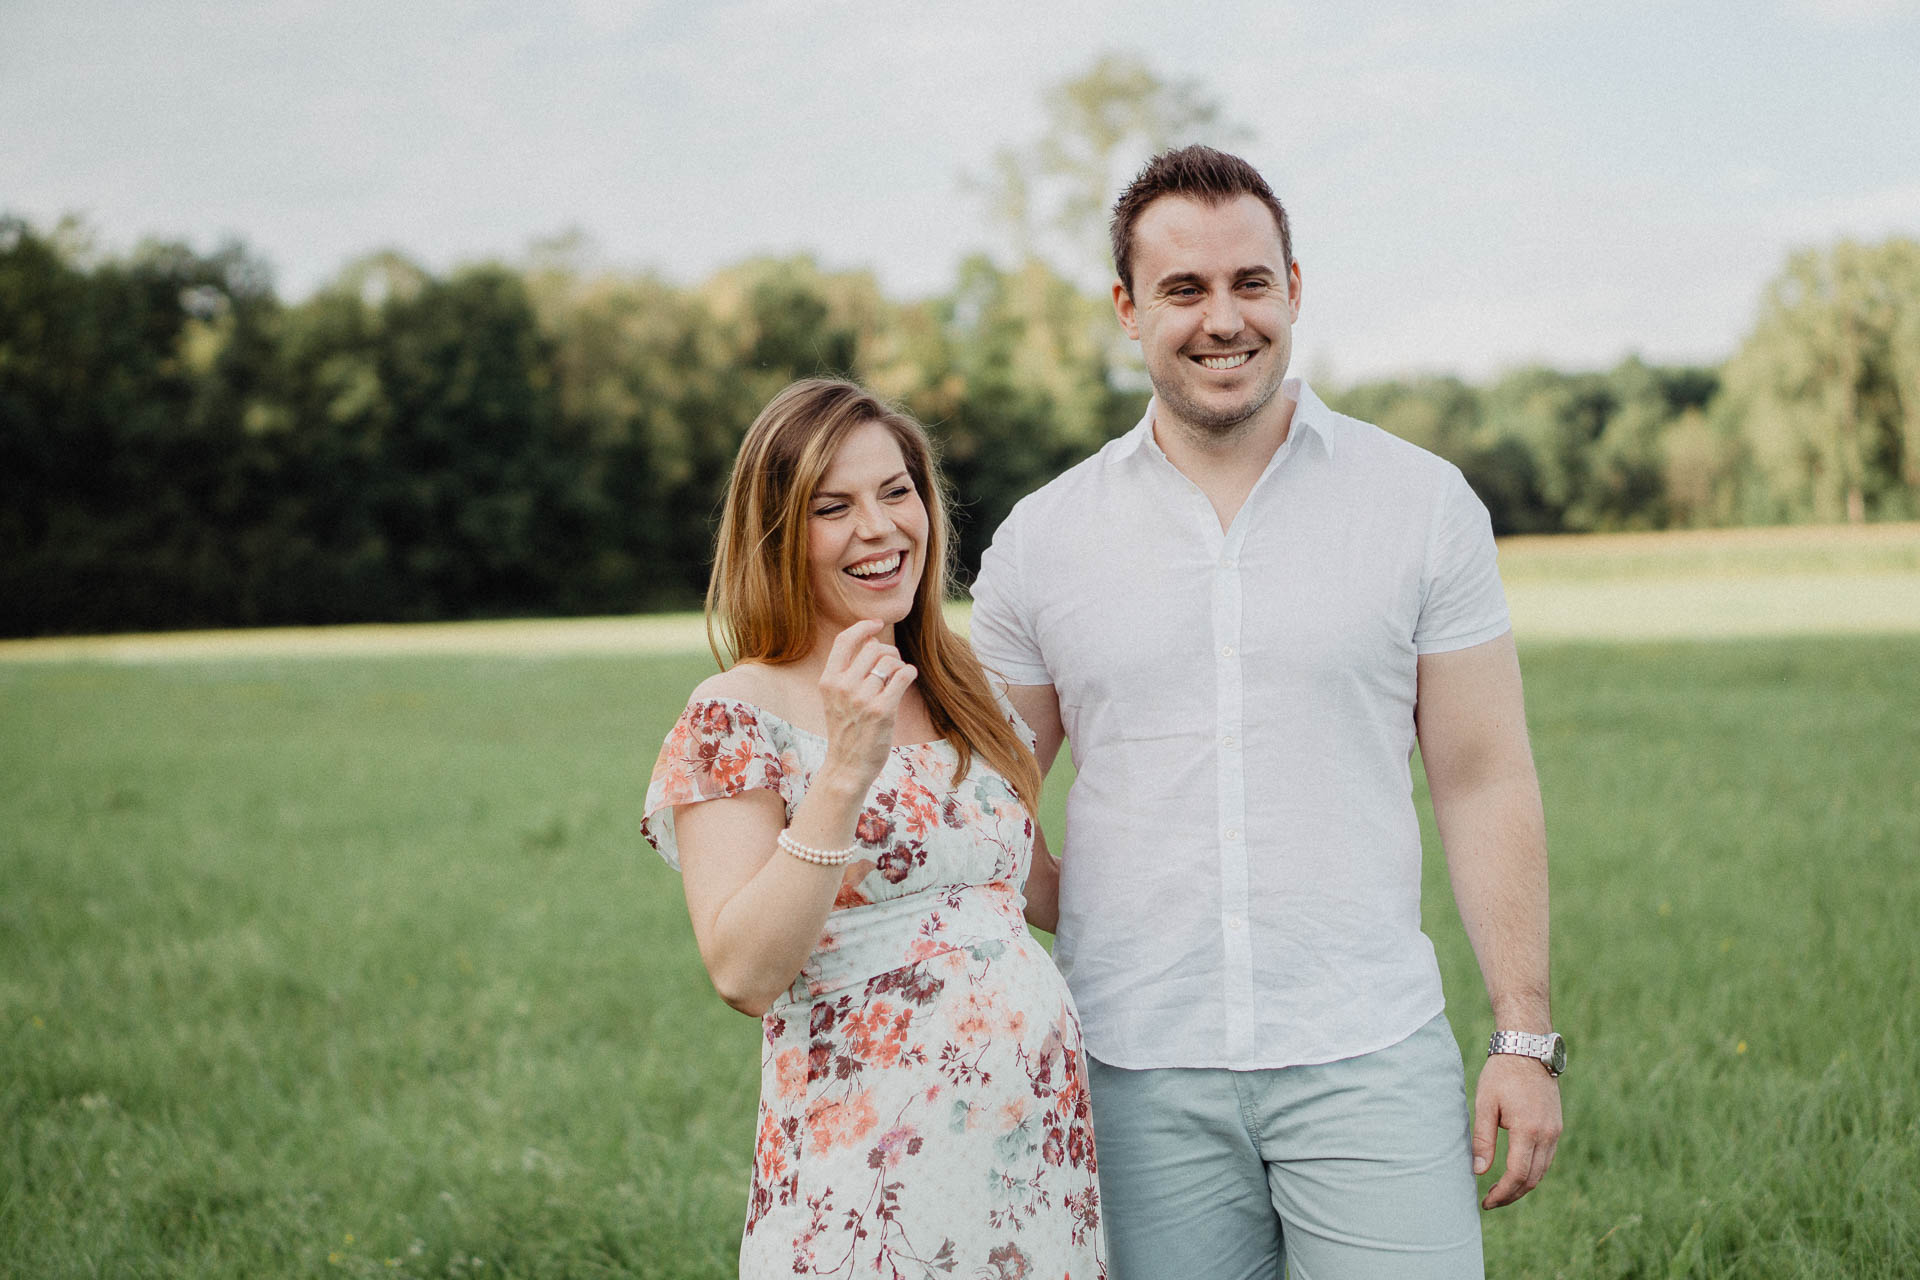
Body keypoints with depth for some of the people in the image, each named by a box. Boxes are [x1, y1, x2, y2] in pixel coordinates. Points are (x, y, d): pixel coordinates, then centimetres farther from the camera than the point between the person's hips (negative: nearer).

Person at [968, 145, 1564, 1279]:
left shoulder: (1422, 503, 2)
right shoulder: (1041, 540, 5)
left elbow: (1484, 780, 3)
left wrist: (1528, 1037, -1)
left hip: (1368, 1057, -1)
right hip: (1134, 1073, 1)